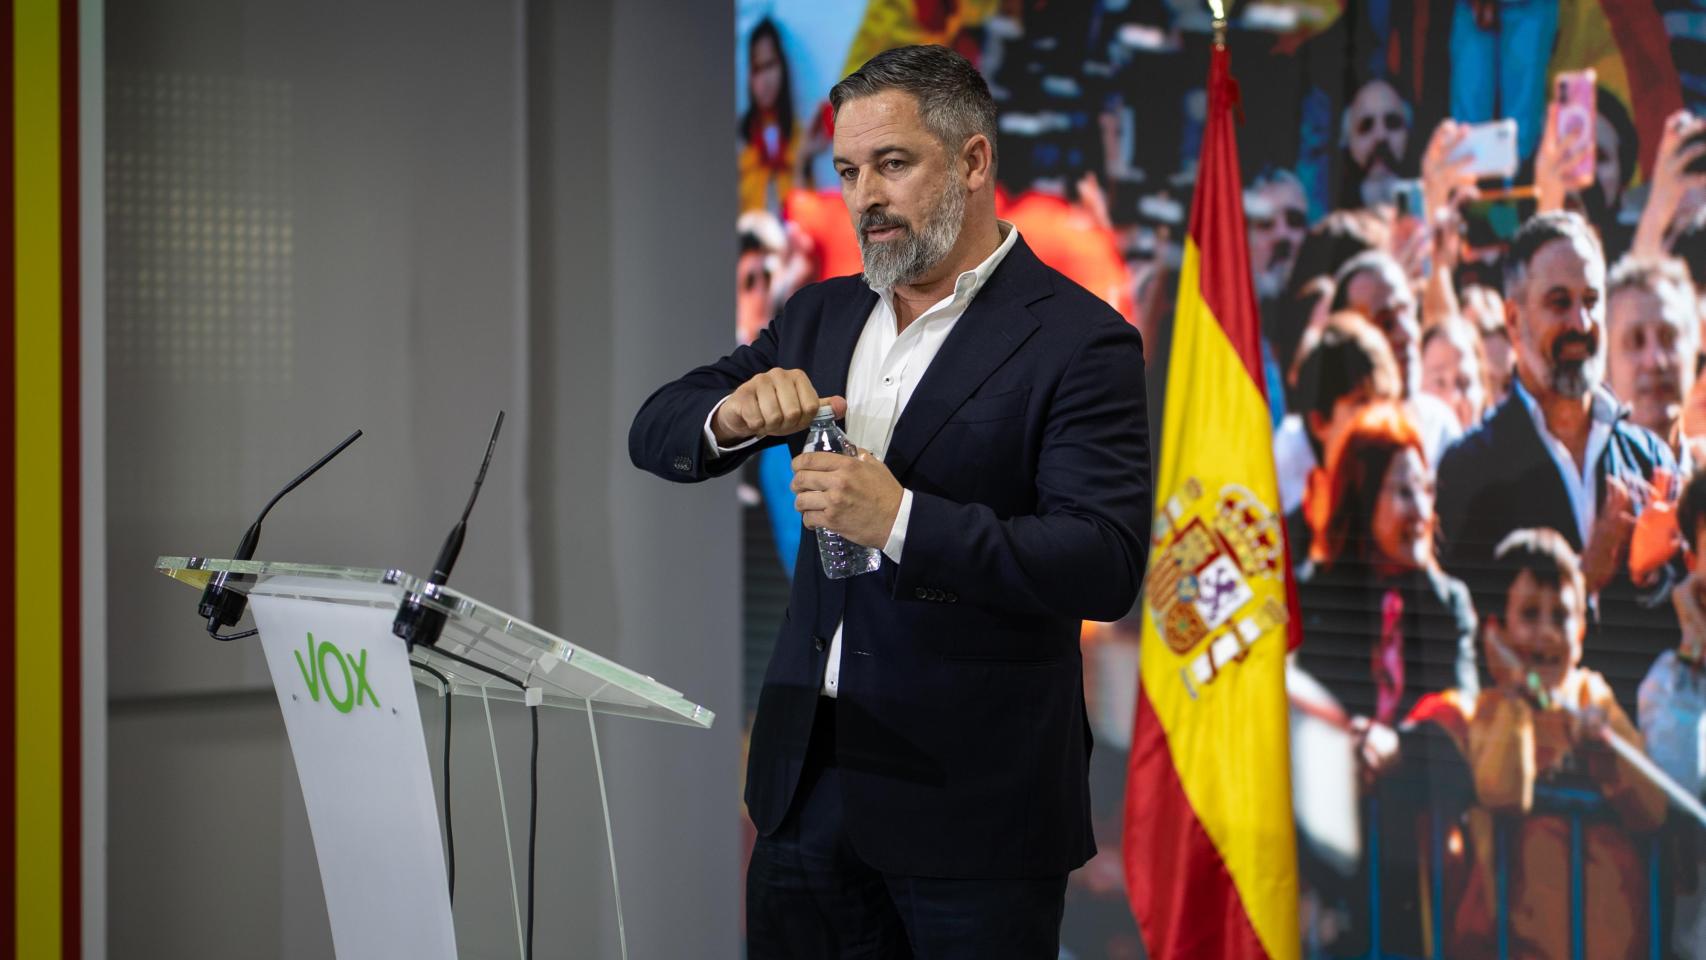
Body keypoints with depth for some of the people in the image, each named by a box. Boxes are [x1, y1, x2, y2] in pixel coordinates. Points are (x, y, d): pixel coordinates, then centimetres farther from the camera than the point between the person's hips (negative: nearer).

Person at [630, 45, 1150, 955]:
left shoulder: (1078, 340, -10)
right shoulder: (820, 316, 11)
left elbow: (1106, 566, -19)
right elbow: (655, 432, 12)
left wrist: (904, 521, -29)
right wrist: (730, 418, -12)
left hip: (971, 801, -6)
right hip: (809, 777, 6)